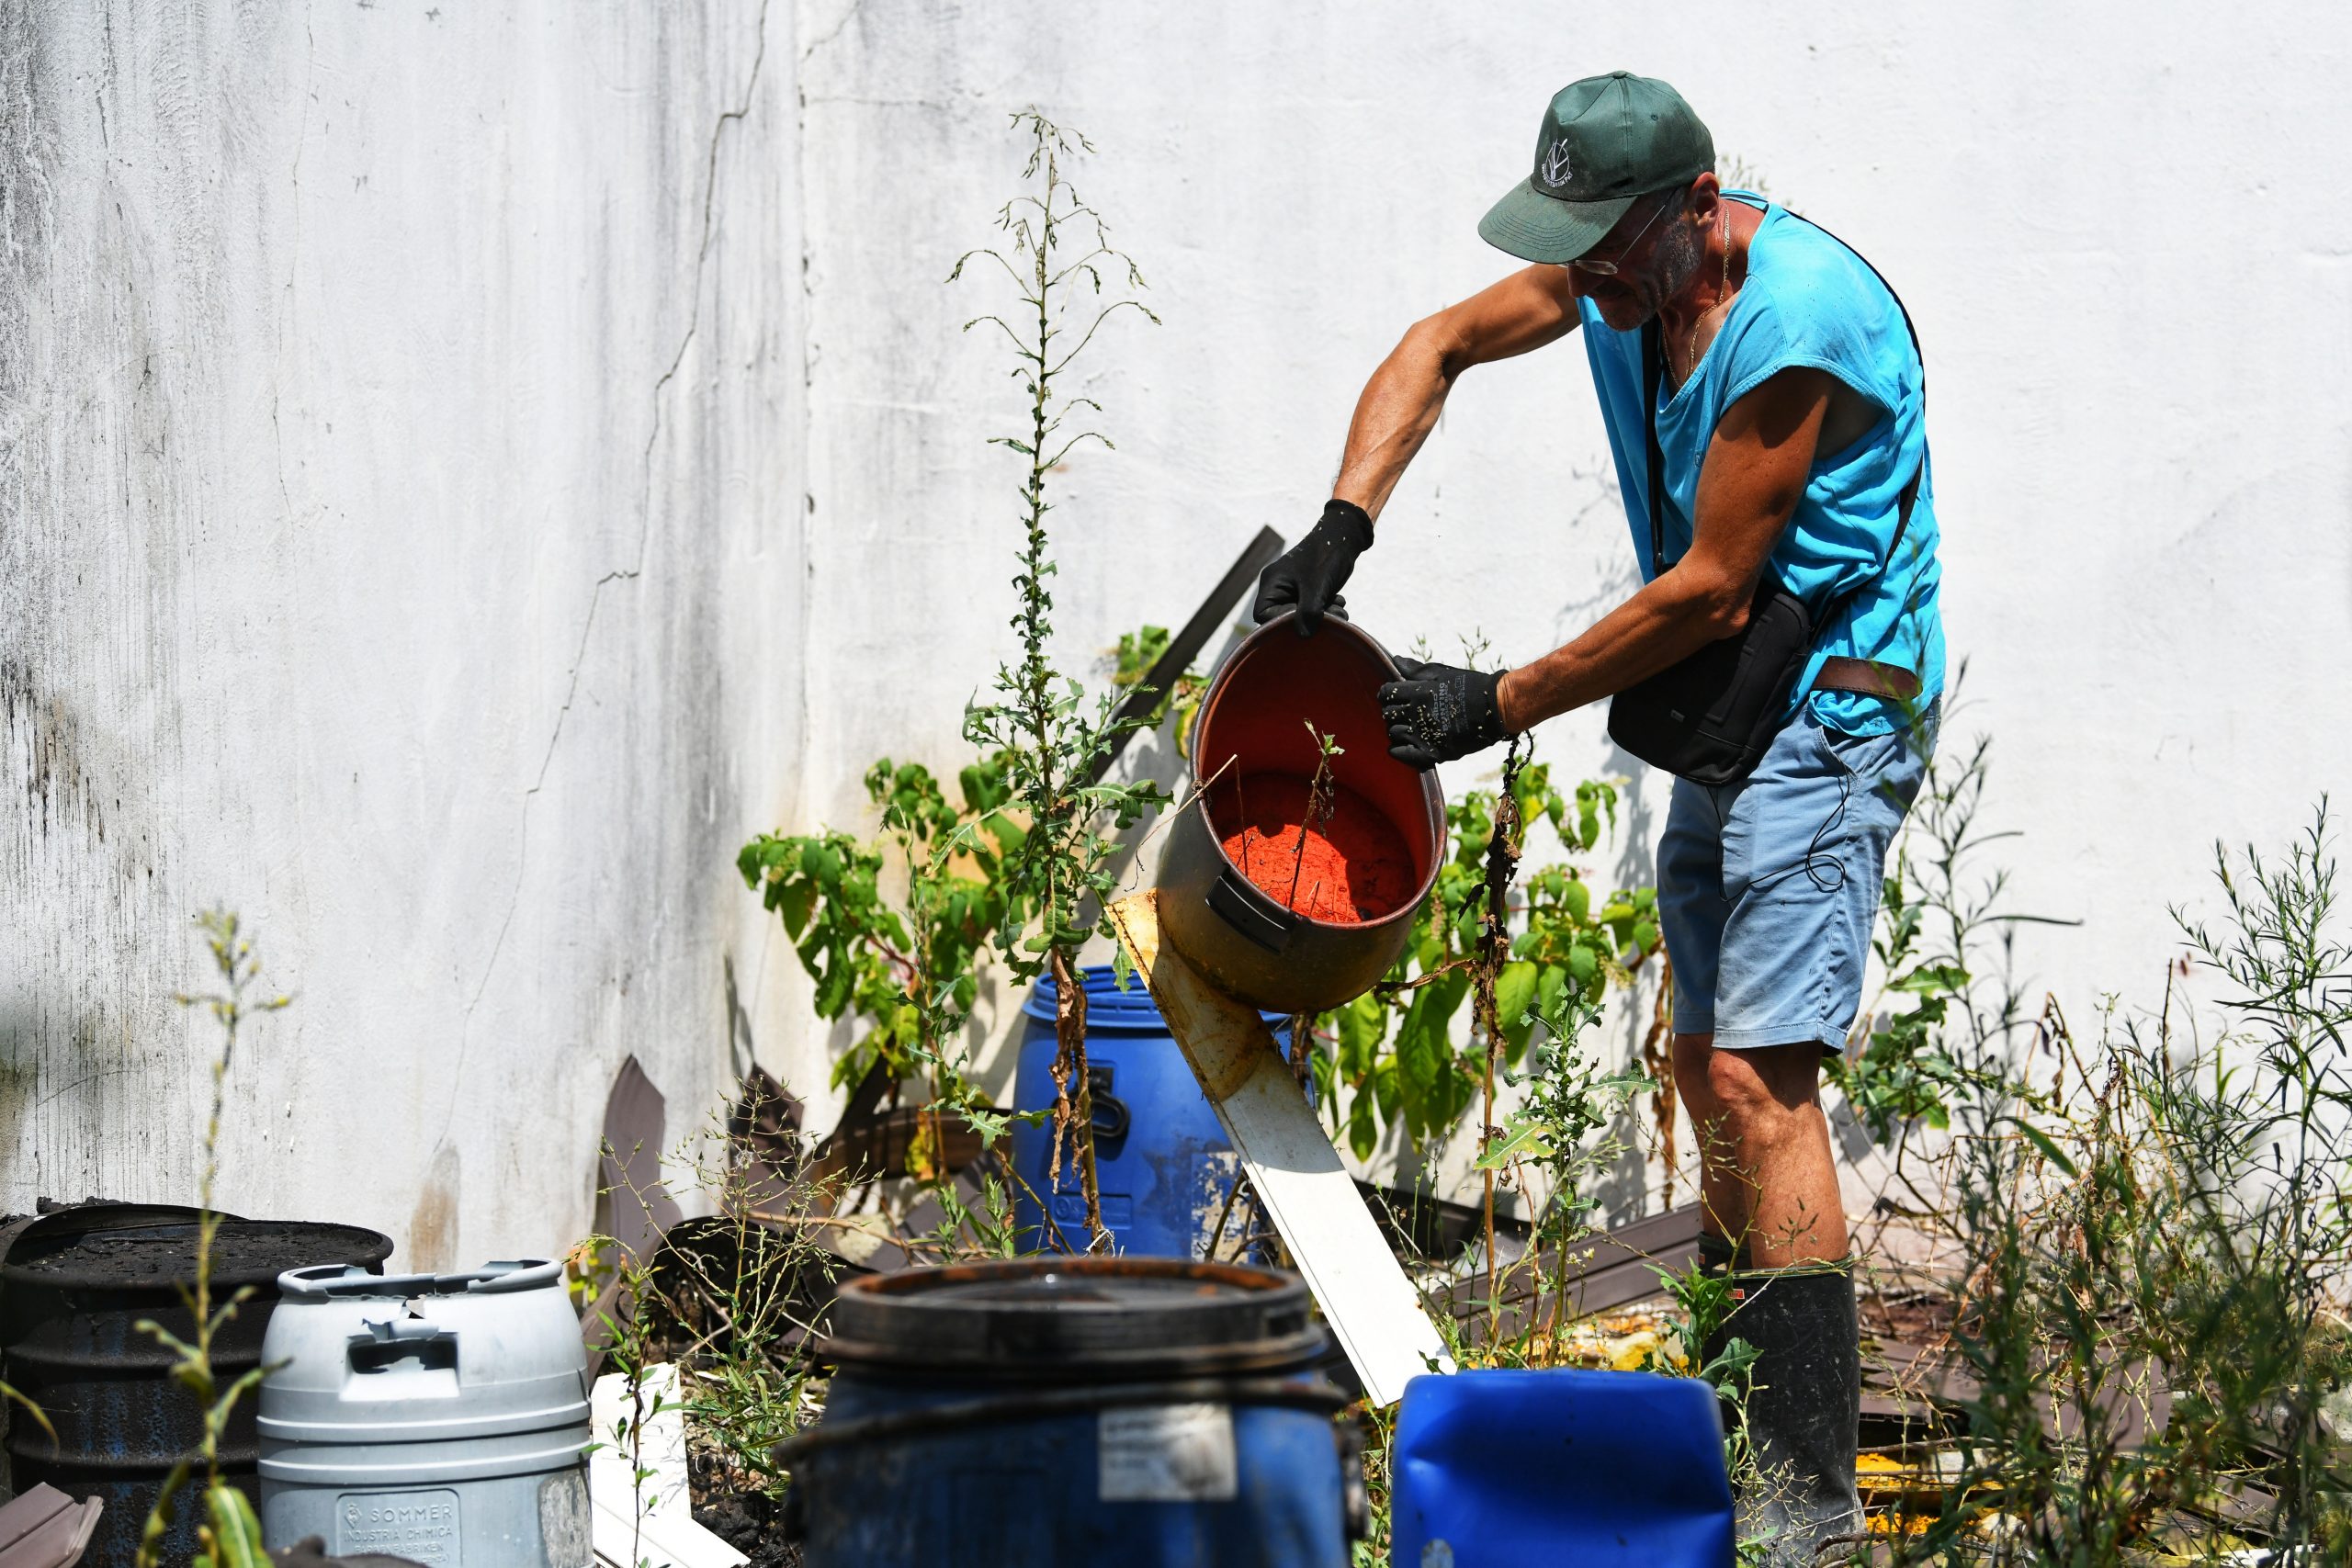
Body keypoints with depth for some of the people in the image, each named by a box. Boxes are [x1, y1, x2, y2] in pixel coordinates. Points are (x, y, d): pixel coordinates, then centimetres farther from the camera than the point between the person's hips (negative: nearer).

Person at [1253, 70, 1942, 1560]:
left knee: (1759, 1077, -18)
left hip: (1830, 711, -10)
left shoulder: (1795, 327, -26)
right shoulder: (1630, 263, 2)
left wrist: (1501, 704, -15)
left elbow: (1710, 592, -22)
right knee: (1708, 1067, 14)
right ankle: (1732, 1418, 24)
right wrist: (1343, 526, -1)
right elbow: (1440, 347, 15)